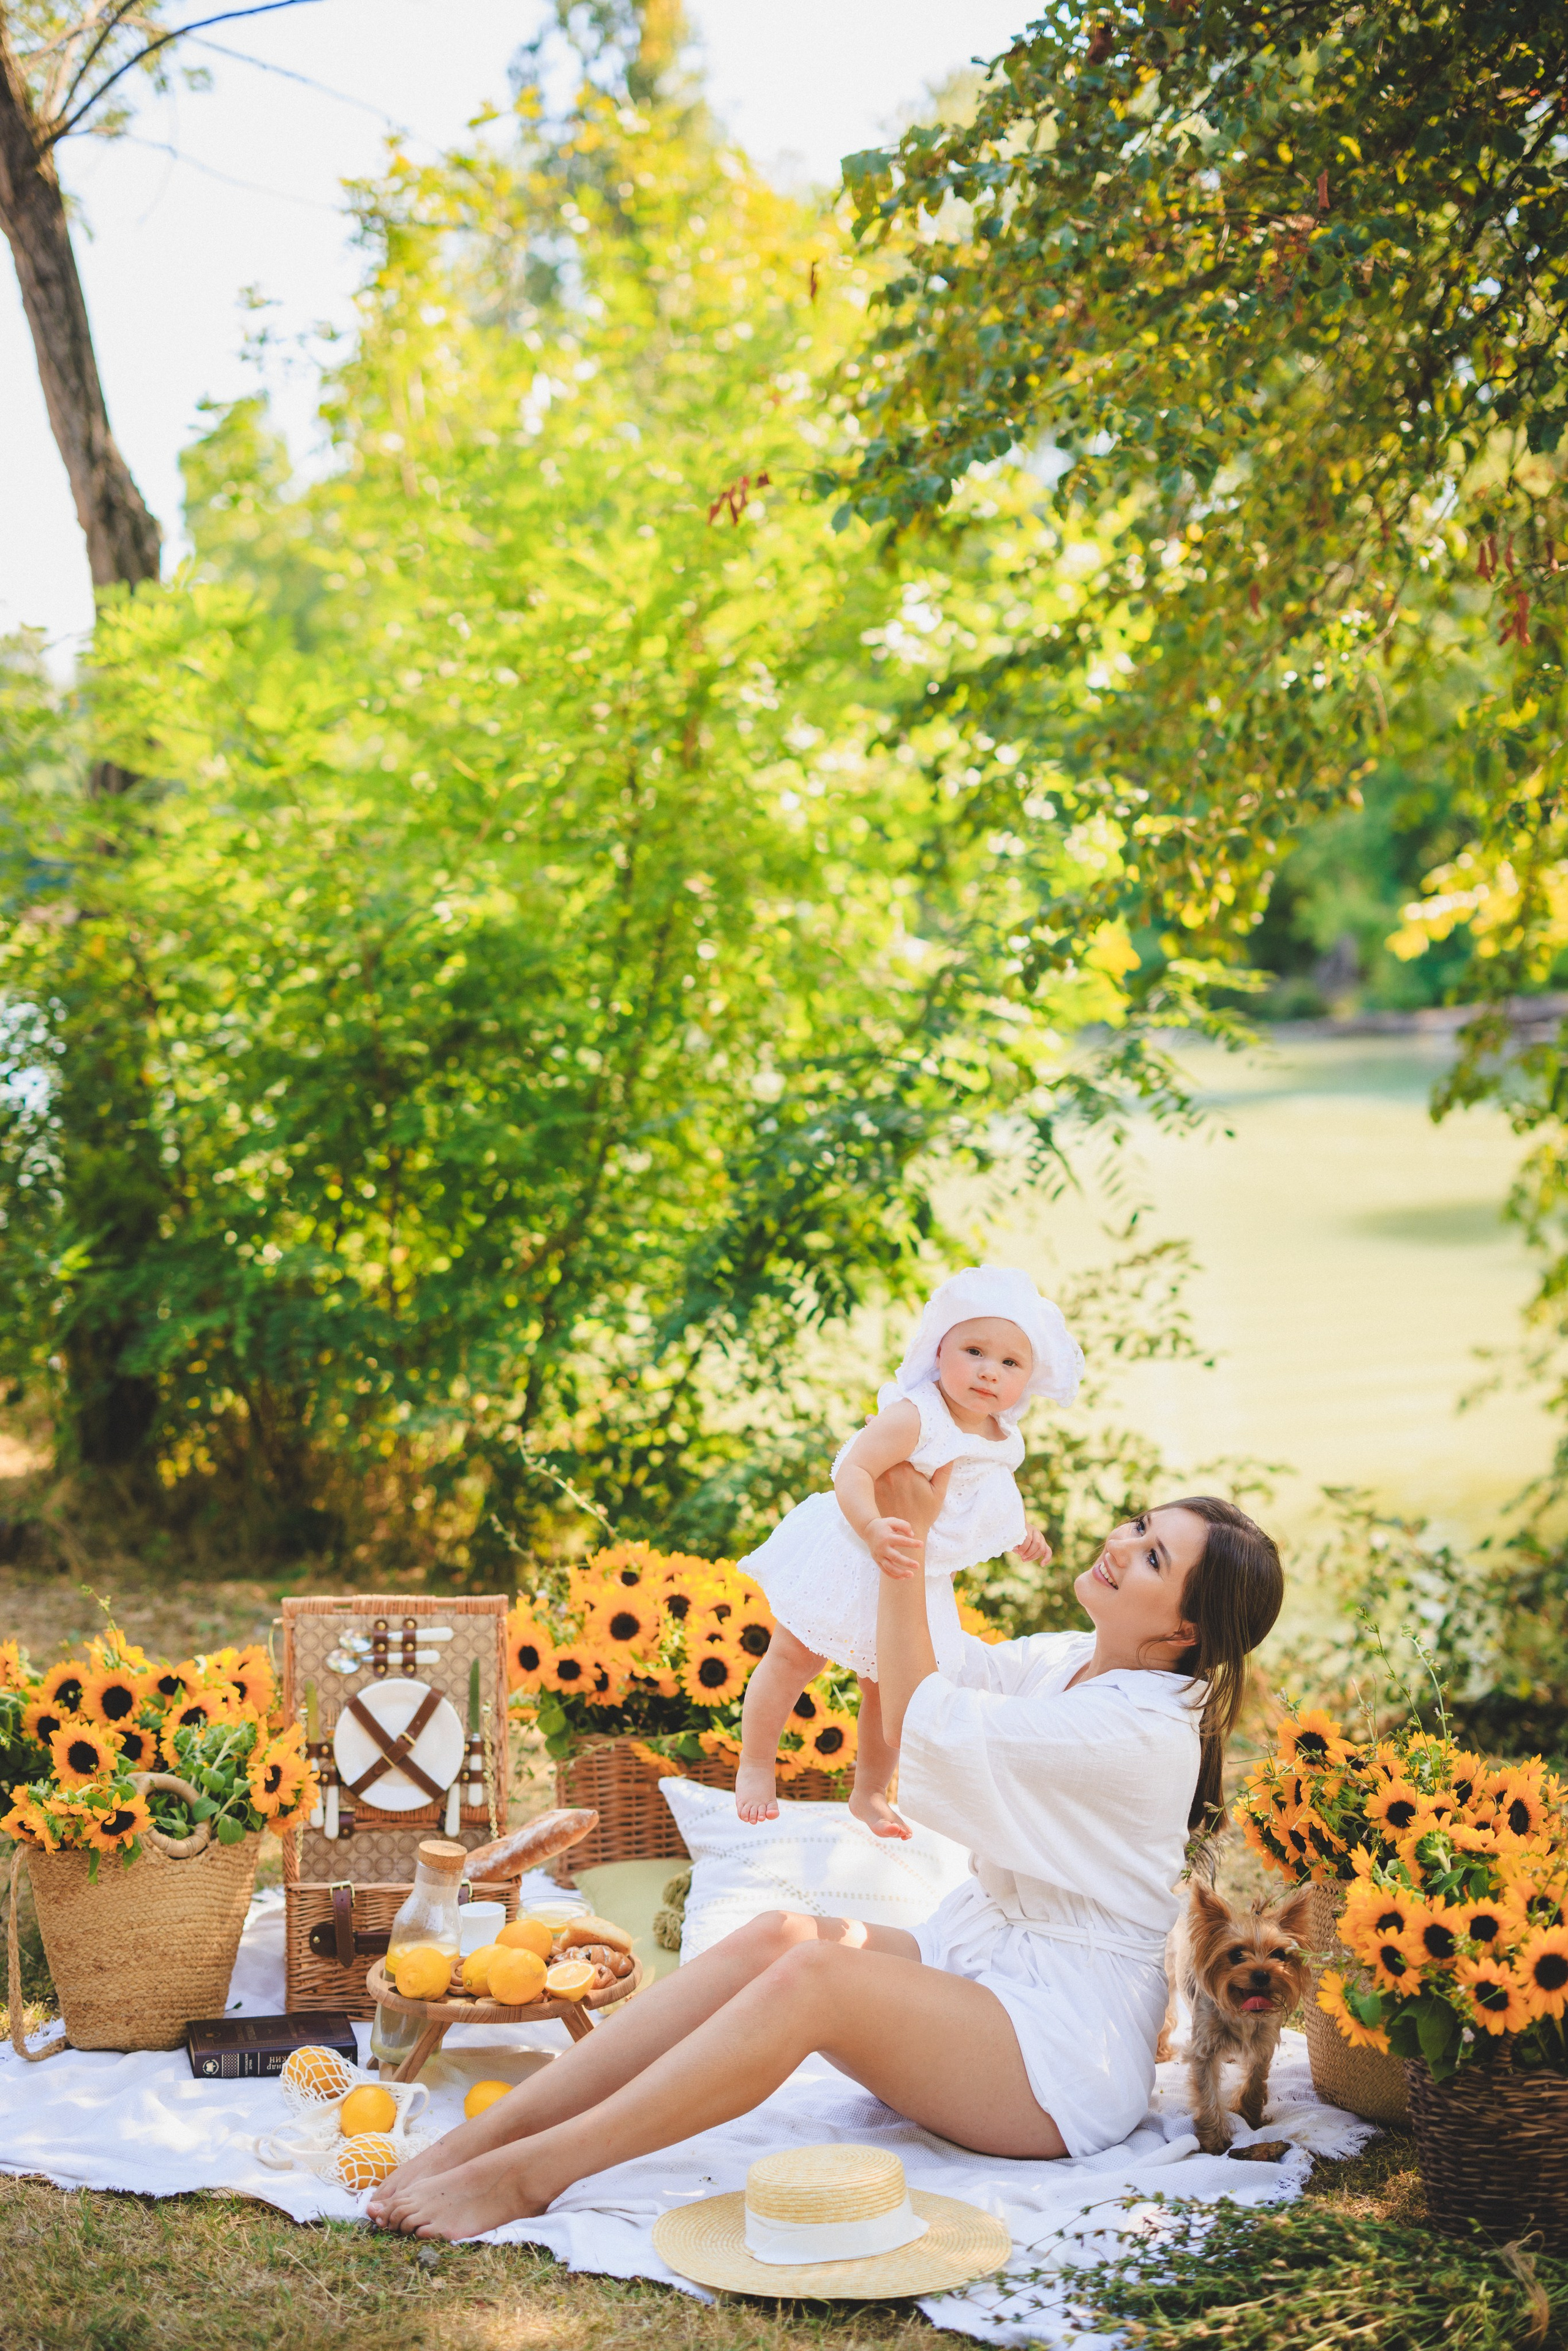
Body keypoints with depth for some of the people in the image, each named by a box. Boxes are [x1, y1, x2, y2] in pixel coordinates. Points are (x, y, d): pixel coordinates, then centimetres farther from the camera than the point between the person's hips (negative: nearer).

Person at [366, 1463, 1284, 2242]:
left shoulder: (1146, 1729, -19)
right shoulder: (1068, 1662, 9)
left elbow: (920, 1716, -16)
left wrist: (910, 1538, -11)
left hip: (1070, 2049, -8)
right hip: (975, 1960, 8)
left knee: (813, 1974, -30)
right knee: (775, 1936, -19)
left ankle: (529, 2174, -32)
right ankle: (478, 2137, -27)